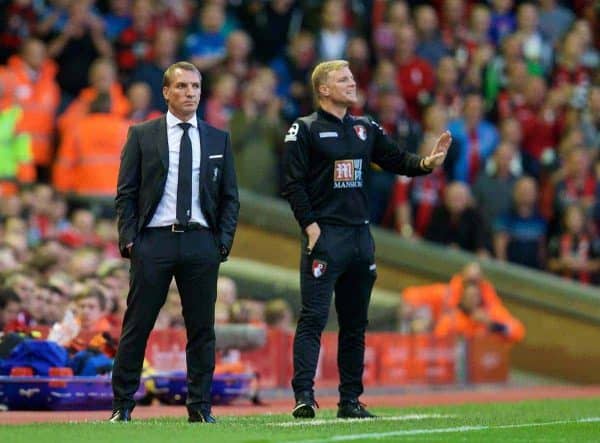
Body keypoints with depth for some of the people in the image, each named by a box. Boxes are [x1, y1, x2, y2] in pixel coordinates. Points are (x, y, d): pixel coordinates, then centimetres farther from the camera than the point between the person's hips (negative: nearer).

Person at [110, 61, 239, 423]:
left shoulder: (218, 139, 12)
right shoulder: (142, 135, 6)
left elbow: (230, 197, 12)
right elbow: (126, 193, 4)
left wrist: (224, 241, 1)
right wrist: (129, 239, -5)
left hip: (201, 243, 2)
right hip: (153, 242, -2)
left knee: (202, 328, 3)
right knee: (137, 326, -2)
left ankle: (200, 407, 10)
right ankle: (123, 404, 4)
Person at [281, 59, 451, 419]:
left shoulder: (366, 129, 16)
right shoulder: (305, 130, -2)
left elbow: (396, 159, 12)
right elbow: (293, 183, -7)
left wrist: (427, 163, -8)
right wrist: (310, 226, -14)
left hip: (360, 235, 6)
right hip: (325, 235, -6)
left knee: (355, 322, 9)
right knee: (314, 317, -12)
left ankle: (350, 400, 14)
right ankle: (304, 395, -15)